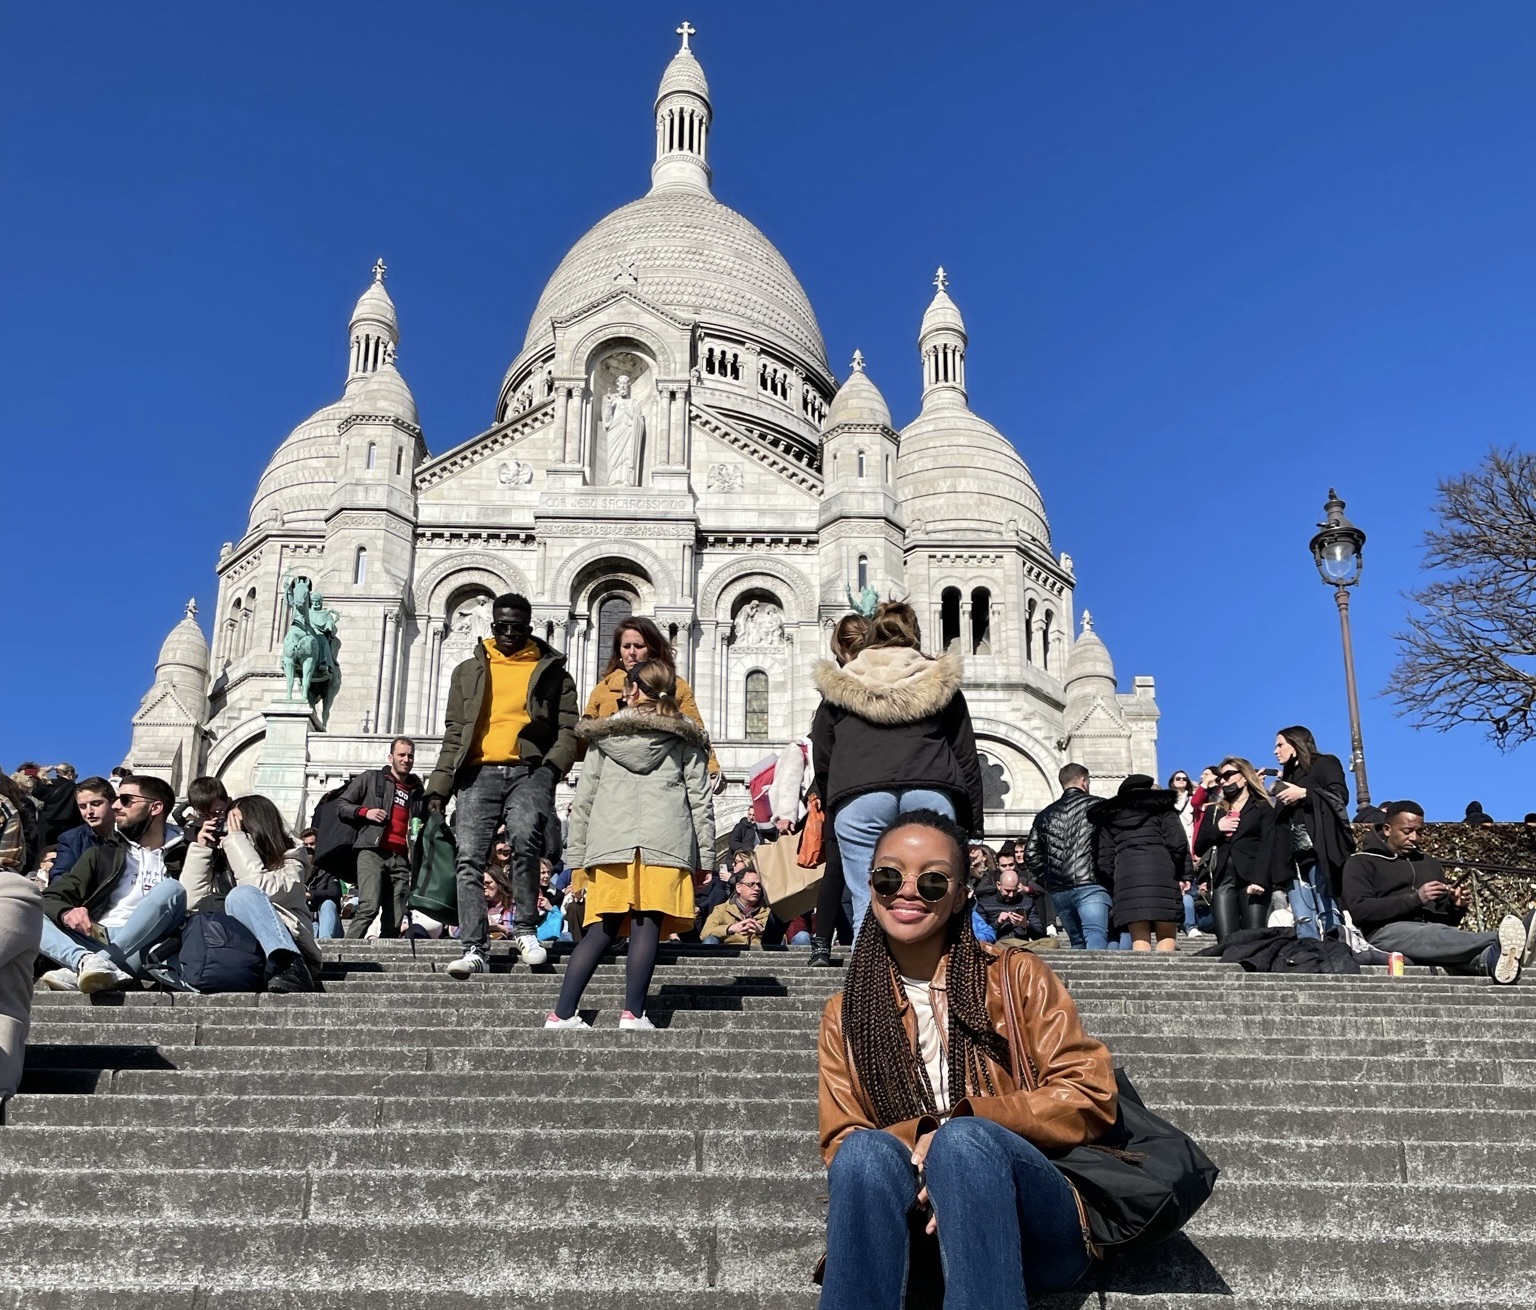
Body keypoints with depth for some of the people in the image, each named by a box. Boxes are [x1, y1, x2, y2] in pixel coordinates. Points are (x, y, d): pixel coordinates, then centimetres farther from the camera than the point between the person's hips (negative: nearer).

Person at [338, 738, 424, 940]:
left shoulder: (417, 791, 25)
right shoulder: (371, 778, 15)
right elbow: (341, 804, 12)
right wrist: (365, 812, -5)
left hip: (401, 859, 5)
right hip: (373, 852, -4)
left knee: (394, 921, -3)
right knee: (369, 906, -24)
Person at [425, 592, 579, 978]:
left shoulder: (551, 671, 16)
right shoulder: (469, 671, 22)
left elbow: (568, 731, 10)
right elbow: (453, 734, 20)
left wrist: (552, 766, -9)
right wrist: (439, 788, 11)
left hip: (529, 772, -2)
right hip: (479, 773, 3)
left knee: (525, 838, -28)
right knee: (469, 858, -9)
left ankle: (526, 930, -13)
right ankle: (474, 949, -7)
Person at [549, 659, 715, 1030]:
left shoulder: (603, 734, 16)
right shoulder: (686, 737, 12)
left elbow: (584, 799, 15)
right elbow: (700, 798, 7)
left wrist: (577, 856, 19)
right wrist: (703, 856, 9)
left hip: (610, 841, 2)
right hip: (665, 840, -2)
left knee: (601, 930, 5)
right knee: (647, 926, -3)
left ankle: (562, 1013, 1)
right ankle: (633, 1013, -5)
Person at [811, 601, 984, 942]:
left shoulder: (840, 687, 23)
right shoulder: (940, 682, 23)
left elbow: (821, 762, 20)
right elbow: (967, 761, 18)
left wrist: (833, 813, 30)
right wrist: (973, 830, 19)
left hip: (859, 798, 0)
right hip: (932, 794, 1)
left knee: (869, 910, -2)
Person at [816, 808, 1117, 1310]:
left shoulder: (1017, 976, 8)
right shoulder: (844, 1015, 14)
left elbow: (1091, 1098, 0)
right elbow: (841, 1146, 6)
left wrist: (961, 1126, -14)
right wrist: (916, 1142, -17)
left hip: (1037, 1230, -1)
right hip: (912, 1223, 2)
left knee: (965, 1140, -35)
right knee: (865, 1150, -32)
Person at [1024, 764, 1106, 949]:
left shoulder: (1045, 814, 19)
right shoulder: (1095, 805, 4)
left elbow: (1030, 853, 15)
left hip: (1058, 890, 6)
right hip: (1090, 885, -5)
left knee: (1078, 943, 16)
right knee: (1096, 940, -15)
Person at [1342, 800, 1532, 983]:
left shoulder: (1430, 864, 32)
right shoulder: (1362, 862, 13)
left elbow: (1447, 920, 30)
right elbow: (1359, 910, -5)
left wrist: (1456, 906, 5)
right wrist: (1416, 898, -10)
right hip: (1388, 931, -5)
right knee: (1432, 935, -39)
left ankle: (1490, 959, -66)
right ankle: (1501, 941, -64)